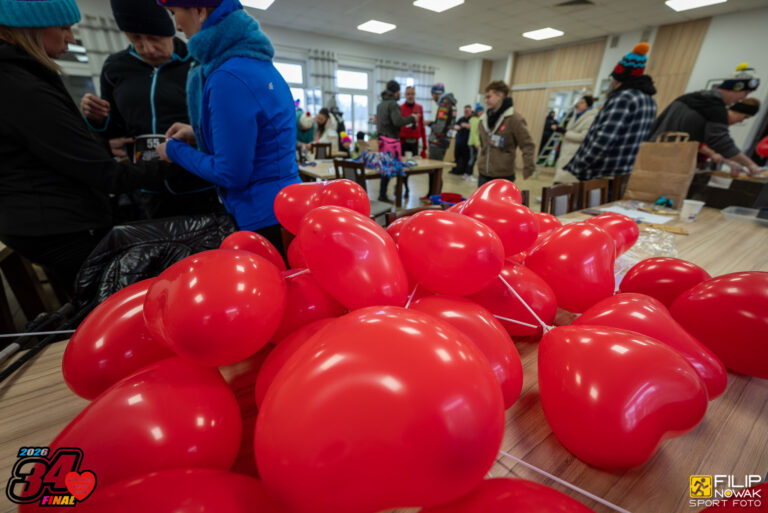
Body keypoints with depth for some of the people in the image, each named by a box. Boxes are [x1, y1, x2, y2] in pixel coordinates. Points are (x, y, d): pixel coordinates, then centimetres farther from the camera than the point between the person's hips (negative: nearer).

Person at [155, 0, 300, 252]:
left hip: (266, 222, -9)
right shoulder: (258, 62, 10)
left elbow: (232, 174, -18)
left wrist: (175, 151, -1)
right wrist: (198, 133, 15)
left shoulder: (229, 78, -19)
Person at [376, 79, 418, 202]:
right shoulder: (393, 104, -10)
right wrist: (412, 118, -8)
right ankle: (382, 195, -4)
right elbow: (398, 121, -21)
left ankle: (382, 194, 17)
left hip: (382, 139, 9)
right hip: (391, 140, -9)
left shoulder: (381, 104, 18)